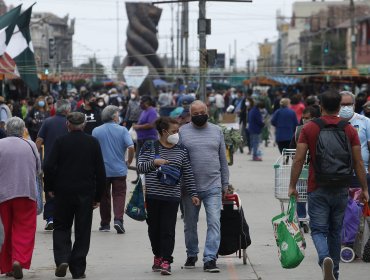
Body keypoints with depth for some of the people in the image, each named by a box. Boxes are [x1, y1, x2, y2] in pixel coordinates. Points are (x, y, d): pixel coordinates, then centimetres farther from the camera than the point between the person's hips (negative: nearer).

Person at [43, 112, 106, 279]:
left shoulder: (60, 142, -5)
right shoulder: (93, 143, 0)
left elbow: (49, 167, -9)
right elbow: (100, 171, 1)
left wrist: (49, 187, 6)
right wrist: (98, 196, 7)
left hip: (63, 192, -1)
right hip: (86, 193, 1)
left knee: (61, 228, 12)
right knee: (82, 231, 7)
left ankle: (61, 259, -9)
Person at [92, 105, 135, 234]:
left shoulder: (96, 131, -2)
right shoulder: (122, 130, -6)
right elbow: (131, 148, -14)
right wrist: (129, 162, 3)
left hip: (102, 170, 1)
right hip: (119, 170, -1)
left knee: (104, 197, 12)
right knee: (119, 195, 4)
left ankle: (105, 223, 16)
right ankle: (118, 219, -15)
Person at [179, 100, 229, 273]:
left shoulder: (217, 131, 9)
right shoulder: (182, 132, 3)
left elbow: (223, 159, 13)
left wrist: (225, 184, 11)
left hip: (213, 187, 0)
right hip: (189, 187, 0)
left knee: (214, 222, -9)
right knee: (190, 224, 11)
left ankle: (210, 259, -9)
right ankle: (191, 255, 28)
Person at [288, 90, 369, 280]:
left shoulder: (309, 128, -4)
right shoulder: (349, 130, 1)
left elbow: (298, 160, -6)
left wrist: (292, 186, 1)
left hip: (318, 189, -2)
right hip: (341, 189, 2)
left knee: (318, 229, 1)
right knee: (335, 231, 15)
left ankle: (325, 258, -27)